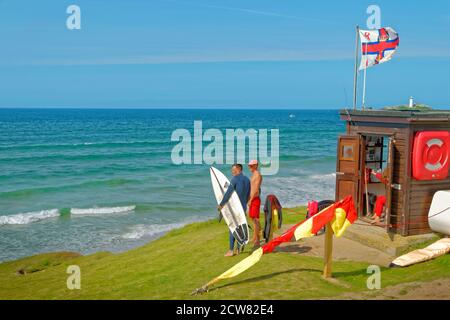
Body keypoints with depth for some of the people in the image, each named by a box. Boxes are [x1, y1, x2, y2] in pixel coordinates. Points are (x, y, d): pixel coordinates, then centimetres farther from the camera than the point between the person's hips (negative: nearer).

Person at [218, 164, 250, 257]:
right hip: (243, 207, 7)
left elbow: (228, 193, -15)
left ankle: (231, 250, -3)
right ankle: (238, 248, 14)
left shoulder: (235, 179, -12)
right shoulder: (247, 180, 9)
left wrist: (221, 204, -7)